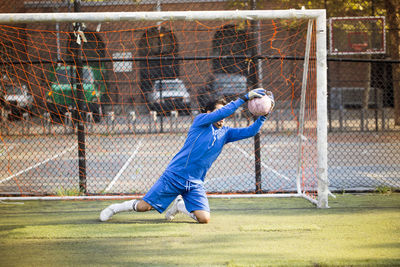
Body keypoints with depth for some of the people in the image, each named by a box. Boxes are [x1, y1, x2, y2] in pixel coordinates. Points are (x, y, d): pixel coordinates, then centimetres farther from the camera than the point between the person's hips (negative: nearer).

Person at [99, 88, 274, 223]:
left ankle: (180, 205, 16)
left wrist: (263, 115, -8)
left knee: (204, 218, -15)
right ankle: (115, 208, 22)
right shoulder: (201, 120, -2)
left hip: (195, 184, 5)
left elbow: (249, 132, 6)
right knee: (144, 206, -9)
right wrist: (244, 98, -21)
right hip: (174, 175, -5)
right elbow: (223, 112, -19)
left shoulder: (225, 133, 14)